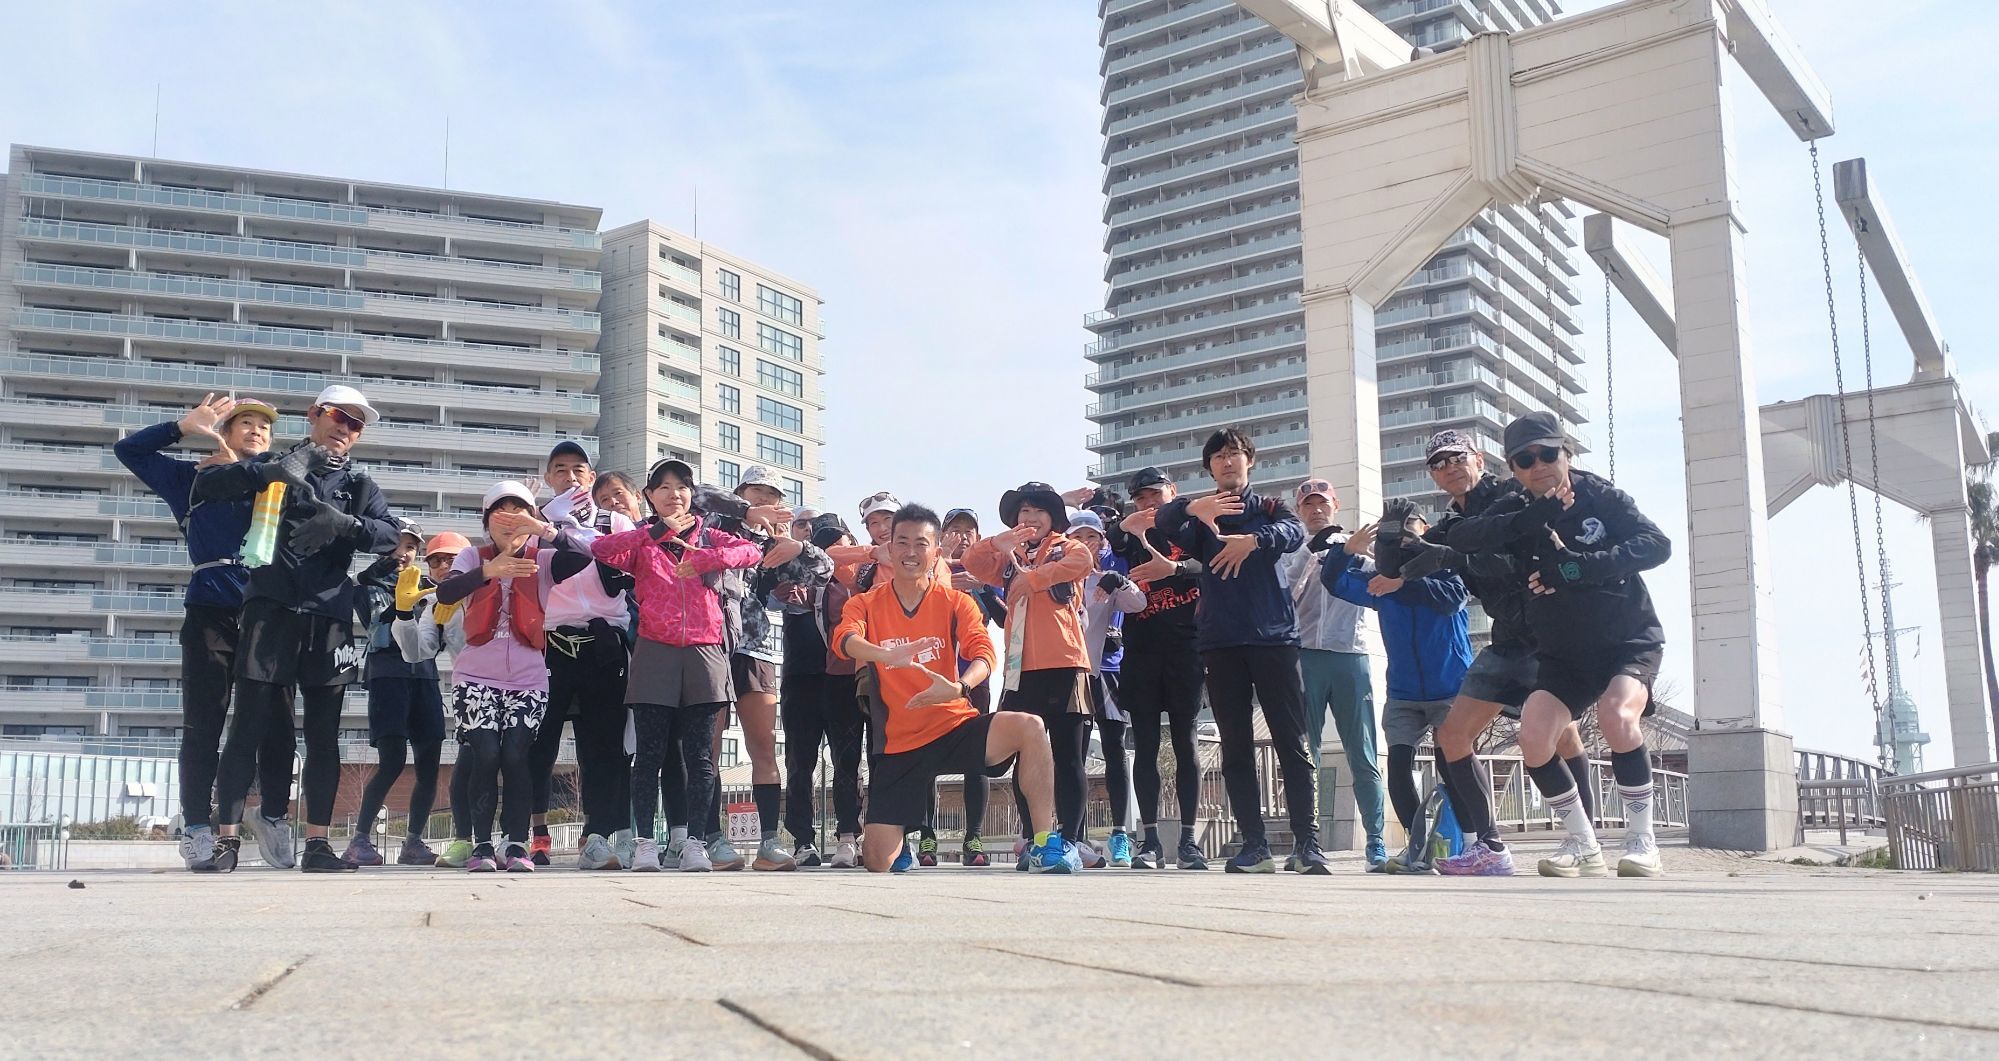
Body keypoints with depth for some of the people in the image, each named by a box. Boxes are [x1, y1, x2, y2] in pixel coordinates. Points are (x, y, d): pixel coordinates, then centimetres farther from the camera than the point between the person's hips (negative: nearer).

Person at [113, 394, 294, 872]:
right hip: (211, 612, -1)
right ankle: (197, 829, -1)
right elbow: (129, 450, 18)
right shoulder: (195, 477, 18)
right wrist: (185, 426, 6)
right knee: (204, 723, -3)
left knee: (275, 722, 1)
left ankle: (276, 819, 11)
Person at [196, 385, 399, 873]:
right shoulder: (275, 468, 13)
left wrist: (344, 523, -20)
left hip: (330, 619, 3)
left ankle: (317, 842, 5)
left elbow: (389, 535, 0)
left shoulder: (360, 486, 18)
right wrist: (273, 471, -15)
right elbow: (206, 485, -2)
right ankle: (227, 837, -2)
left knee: (324, 735, 2)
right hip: (271, 612, -2)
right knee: (248, 727, -5)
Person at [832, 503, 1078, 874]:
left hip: (956, 727, 0)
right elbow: (844, 639, -21)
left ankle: (1046, 843, -20)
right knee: (878, 863, -9)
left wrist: (959, 687, -38)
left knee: (1028, 727, -31)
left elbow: (984, 653, -16)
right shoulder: (866, 604, 1)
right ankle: (901, 844, 31)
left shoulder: (956, 603, 1)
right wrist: (886, 655, -43)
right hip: (898, 744, 0)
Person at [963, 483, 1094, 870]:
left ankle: (1071, 840, -2)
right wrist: (1000, 541, -10)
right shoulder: (1009, 558, 22)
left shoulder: (1066, 548, 9)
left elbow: (1083, 560, -15)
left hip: (1063, 667, -5)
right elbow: (971, 562, 7)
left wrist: (1032, 578, -16)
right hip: (1020, 670, 5)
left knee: (1068, 757, -3)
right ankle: (1032, 842, 11)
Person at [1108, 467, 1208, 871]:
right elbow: (1108, 543, -4)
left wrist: (1172, 568, -29)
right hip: (1141, 652, 2)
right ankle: (1150, 841, 0)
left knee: (1185, 743, -1)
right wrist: (1125, 526, -25)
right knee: (1145, 746, -1)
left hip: (1184, 649, -2)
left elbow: (1208, 563, -10)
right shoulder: (1134, 539, 17)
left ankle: (1189, 841, 0)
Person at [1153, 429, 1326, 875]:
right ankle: (1254, 844, 3)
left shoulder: (1269, 509, 13)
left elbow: (1295, 532, -10)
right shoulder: (1200, 517, 15)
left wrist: (1252, 540, -32)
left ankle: (1307, 843, -5)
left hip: (1274, 637, -1)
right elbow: (1164, 522, -8)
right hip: (1221, 642, 2)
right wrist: (1192, 506, -32)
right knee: (1236, 748, 0)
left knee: (1292, 742, -5)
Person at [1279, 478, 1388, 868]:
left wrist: (1351, 558, -16)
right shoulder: (1291, 551, 15)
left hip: (1350, 656, 0)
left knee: (1363, 755, -2)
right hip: (1305, 656, 0)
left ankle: (1376, 841, 0)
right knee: (1304, 752, -1)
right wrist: (1311, 550, -11)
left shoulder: (1357, 547, 17)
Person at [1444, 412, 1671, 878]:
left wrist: (1577, 566, -35)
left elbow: (1657, 544, -24)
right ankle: (1583, 845, 3)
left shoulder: (1600, 497, -11)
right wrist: (1528, 521, -33)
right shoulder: (1516, 512, -2)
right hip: (1562, 654, 3)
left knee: (1616, 715, -31)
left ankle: (1642, 842, -13)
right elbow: (1459, 539, -19)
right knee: (1533, 738, -17)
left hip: (1630, 642, -3)